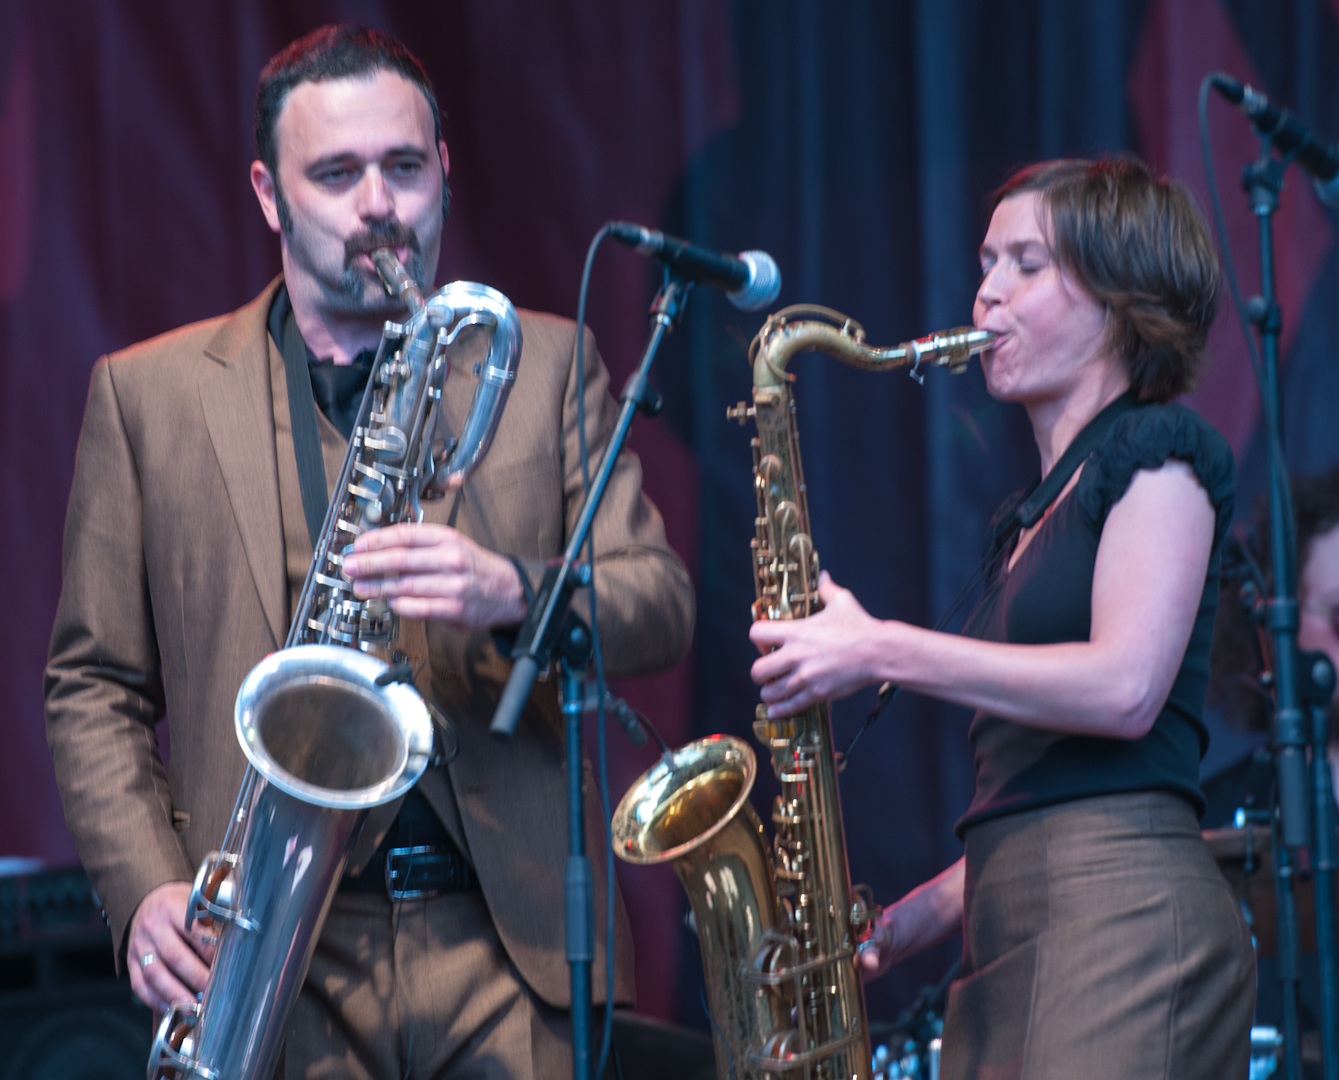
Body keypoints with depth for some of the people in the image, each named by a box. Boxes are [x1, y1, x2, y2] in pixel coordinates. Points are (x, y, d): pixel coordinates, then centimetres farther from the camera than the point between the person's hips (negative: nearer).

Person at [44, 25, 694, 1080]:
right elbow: (94, 687, 11)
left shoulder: (550, 364, 12)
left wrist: (512, 591, -16)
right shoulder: (148, 392, 11)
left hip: (509, 939, 1)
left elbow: (662, 605, 5)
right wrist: (147, 892, -5)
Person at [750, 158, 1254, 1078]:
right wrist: (903, 924, 11)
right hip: (1009, 949, 8)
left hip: (1125, 916, -8)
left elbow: (1123, 687, -14)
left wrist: (878, 651, -10)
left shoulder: (1161, 450, 1)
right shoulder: (1031, 518, 25)